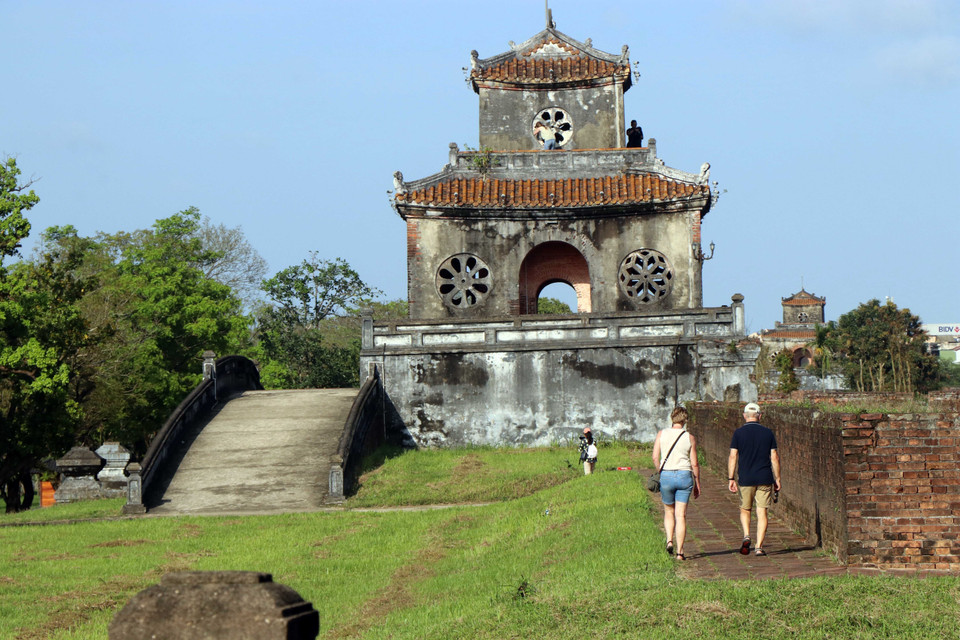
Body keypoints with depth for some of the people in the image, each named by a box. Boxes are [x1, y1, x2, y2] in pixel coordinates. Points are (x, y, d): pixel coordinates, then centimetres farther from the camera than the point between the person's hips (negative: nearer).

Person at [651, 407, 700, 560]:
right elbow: (694, 463, 0)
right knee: (681, 515, 2)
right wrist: (697, 484, 9)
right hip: (684, 476, -1)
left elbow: (655, 457, -4)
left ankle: (669, 540, -3)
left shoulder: (662, 434, 1)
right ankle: (680, 552, 0)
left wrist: (660, 473, 12)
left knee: (669, 512, 19)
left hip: (666, 475, 1)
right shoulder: (690, 438, -1)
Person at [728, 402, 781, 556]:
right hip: (765, 479, 1)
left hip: (745, 479, -1)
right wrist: (777, 479, 11)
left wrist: (731, 478, 2)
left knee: (745, 510, 16)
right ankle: (759, 546, -2)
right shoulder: (767, 433, 3)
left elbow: (733, 457, -4)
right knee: (762, 512, 3)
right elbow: (774, 457, 4)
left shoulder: (739, 433, -2)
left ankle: (746, 536, -7)